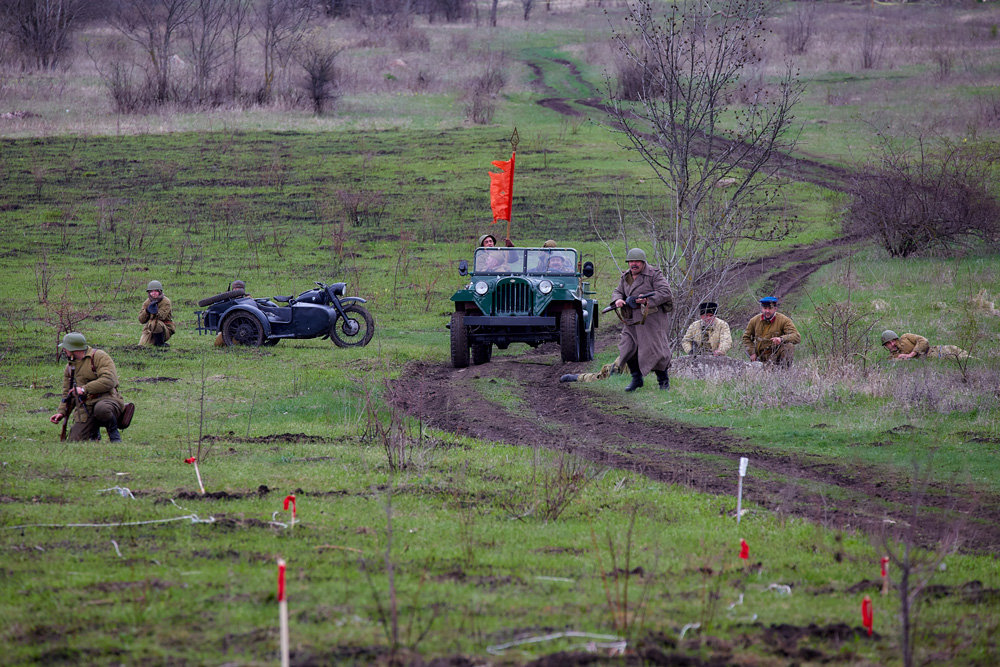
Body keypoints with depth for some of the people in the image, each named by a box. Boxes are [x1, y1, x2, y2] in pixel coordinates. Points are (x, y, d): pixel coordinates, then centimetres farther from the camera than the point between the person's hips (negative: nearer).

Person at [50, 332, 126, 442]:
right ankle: (94, 432, 21)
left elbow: (109, 381, -18)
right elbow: (67, 395, 24)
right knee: (75, 440, -12)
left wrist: (84, 389, -18)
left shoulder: (99, 356, -4)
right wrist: (61, 412, 6)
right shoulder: (70, 367, 18)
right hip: (84, 411, 6)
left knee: (101, 409, -42)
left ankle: (113, 432, -12)